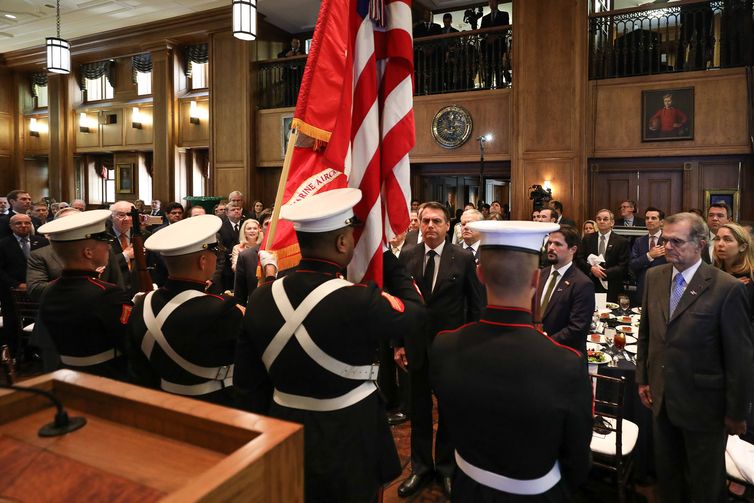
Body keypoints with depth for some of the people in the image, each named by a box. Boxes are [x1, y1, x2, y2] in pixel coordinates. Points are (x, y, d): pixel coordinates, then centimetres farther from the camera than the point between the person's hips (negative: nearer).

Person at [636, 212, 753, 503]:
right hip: (661, 398, 5)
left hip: (703, 405, -4)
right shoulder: (654, 277, -1)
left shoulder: (728, 288, -18)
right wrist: (642, 378, 9)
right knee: (667, 474, 21)